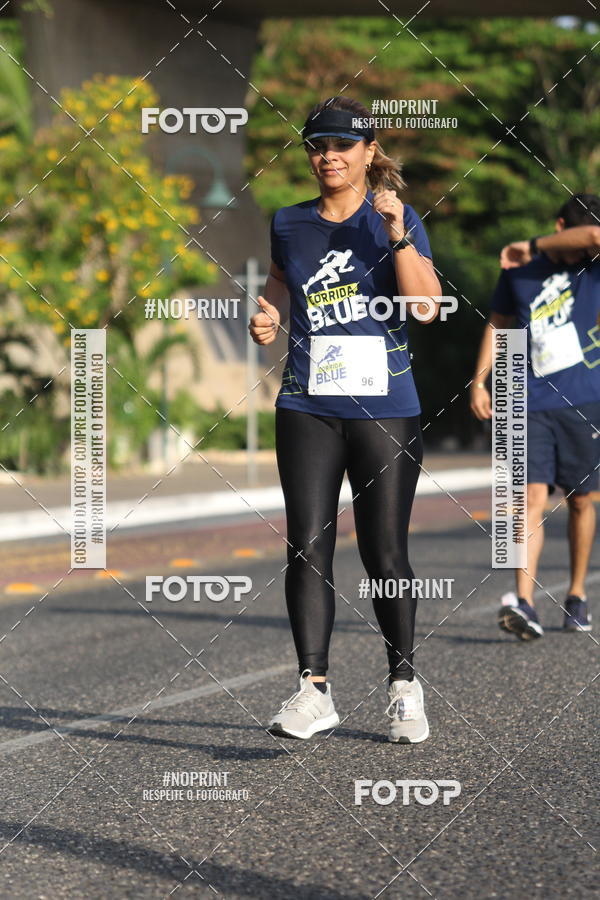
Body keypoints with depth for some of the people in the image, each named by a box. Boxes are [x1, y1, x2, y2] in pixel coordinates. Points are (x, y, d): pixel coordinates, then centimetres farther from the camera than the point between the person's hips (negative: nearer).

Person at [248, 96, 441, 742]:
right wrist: (270, 316, 4)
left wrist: (397, 234, -21)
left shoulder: (397, 220, 0)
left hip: (385, 406, -2)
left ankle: (403, 686, 15)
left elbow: (425, 307, -12)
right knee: (307, 545, -6)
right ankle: (313, 688, -4)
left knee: (384, 551, 0)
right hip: (307, 408, 3)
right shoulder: (289, 223, 9)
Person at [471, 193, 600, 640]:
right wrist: (479, 380, 13)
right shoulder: (519, 271, 6)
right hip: (533, 403, 0)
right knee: (533, 498, -12)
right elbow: (499, 322, 20)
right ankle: (524, 603, -22)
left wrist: (534, 247, -14)